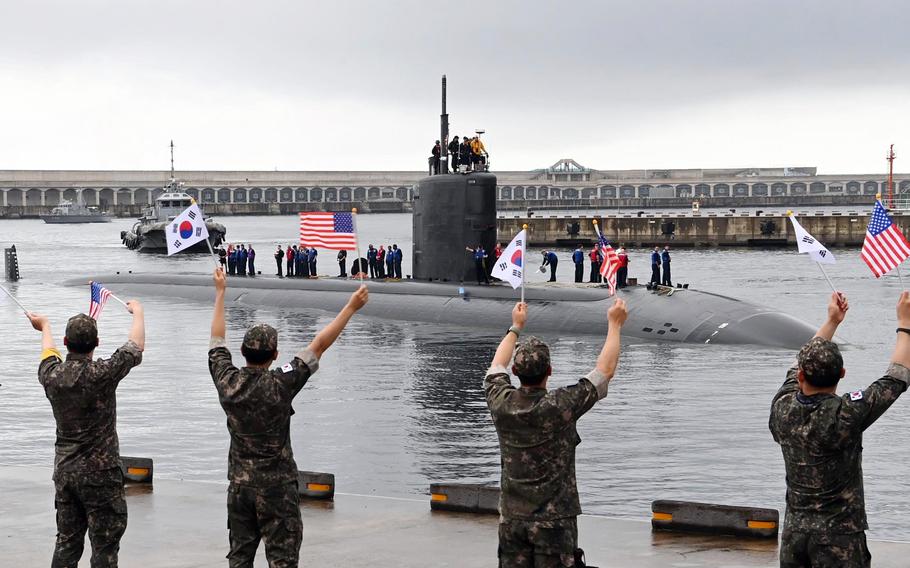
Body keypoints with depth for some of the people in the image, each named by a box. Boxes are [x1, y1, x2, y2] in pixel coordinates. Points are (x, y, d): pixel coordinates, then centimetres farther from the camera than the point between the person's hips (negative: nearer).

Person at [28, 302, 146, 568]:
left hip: (64, 471, 6)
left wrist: (44, 326, 43)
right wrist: (138, 312, 17)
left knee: (67, 541, 11)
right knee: (105, 545, -1)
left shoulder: (51, 375, -3)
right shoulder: (102, 374, -17)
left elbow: (49, 352, 22)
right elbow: (137, 346, -2)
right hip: (99, 473, -6)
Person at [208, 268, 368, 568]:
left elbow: (217, 339, 10)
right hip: (276, 486, -5)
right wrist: (351, 308, -10)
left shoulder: (227, 382, -6)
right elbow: (319, 345, -15)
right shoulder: (279, 385, -18)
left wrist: (220, 293, 21)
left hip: (239, 484, 5)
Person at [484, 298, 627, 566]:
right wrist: (615, 324, 5)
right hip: (554, 521, -4)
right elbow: (605, 371, -6)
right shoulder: (559, 406, -16)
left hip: (512, 521, 4)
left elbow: (497, 366, 18)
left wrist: (516, 327, 31)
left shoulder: (502, 403, -5)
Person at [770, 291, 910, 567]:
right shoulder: (845, 415, -19)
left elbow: (798, 369, 16)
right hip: (837, 534, -5)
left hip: (794, 530, 5)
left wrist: (832, 321, 24)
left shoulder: (782, 408, -4)